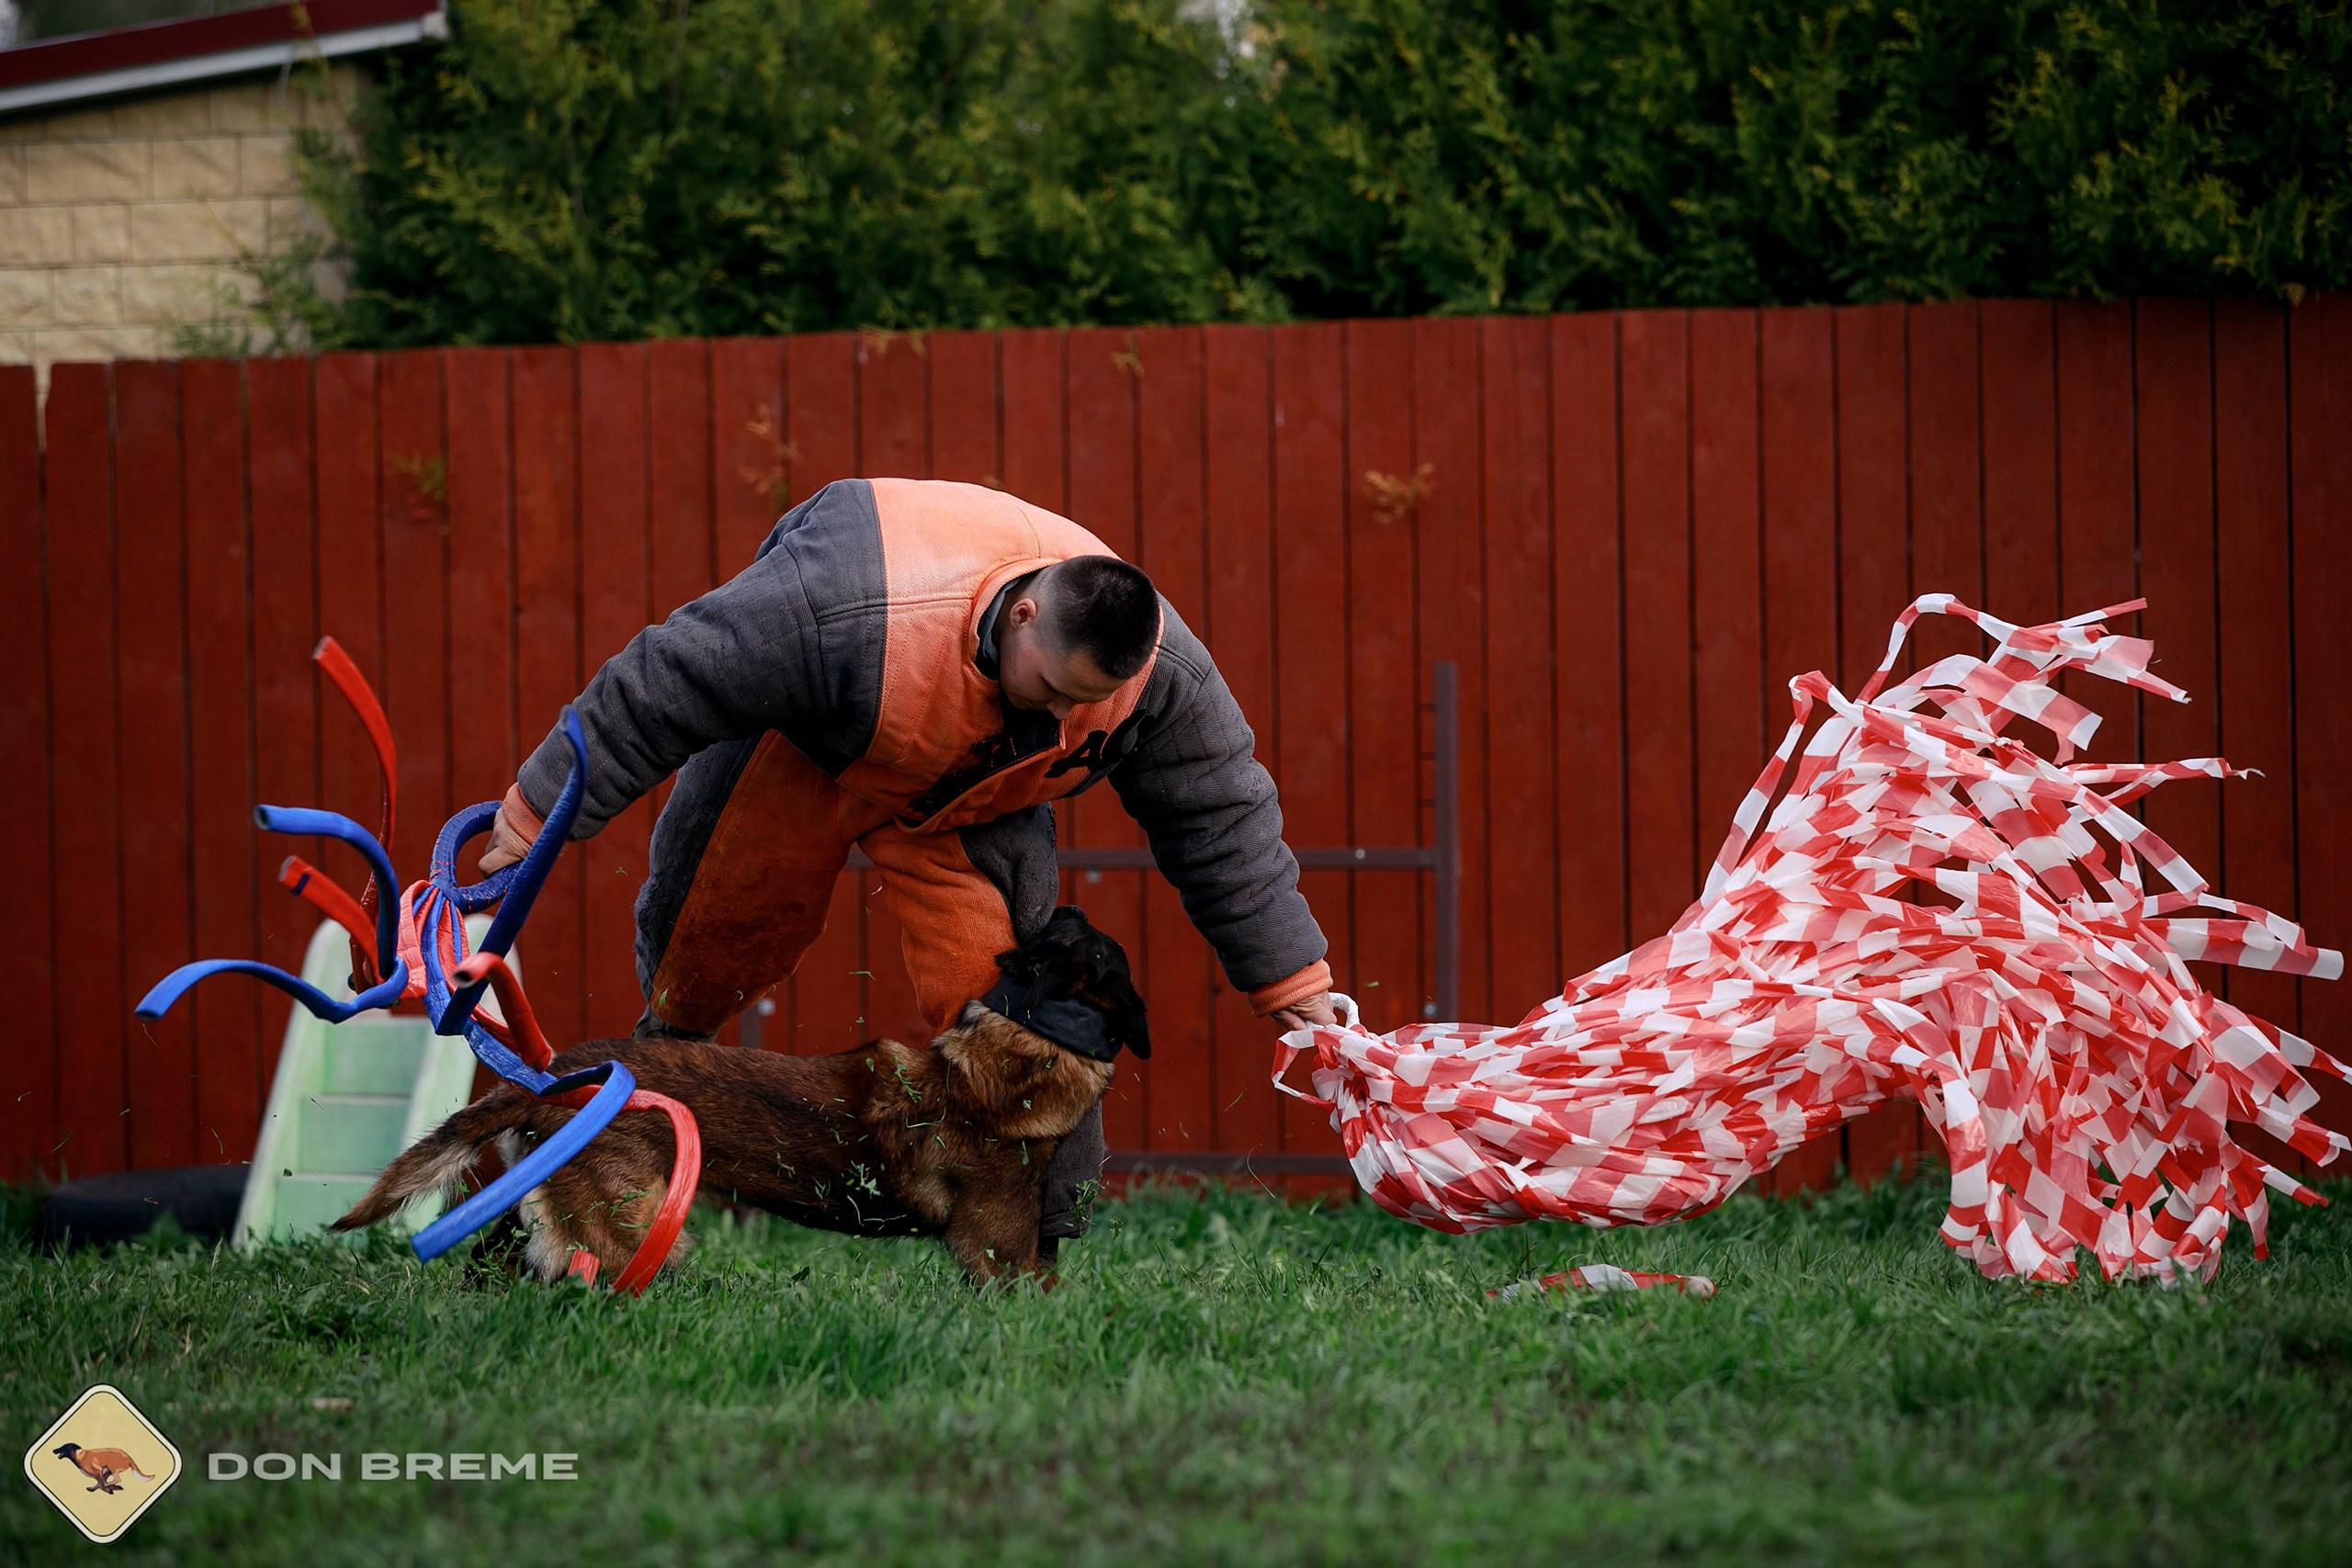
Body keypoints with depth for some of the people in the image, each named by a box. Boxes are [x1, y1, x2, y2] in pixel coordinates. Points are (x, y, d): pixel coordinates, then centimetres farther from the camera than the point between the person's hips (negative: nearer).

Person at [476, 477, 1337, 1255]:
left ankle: (1039, 1232, -9)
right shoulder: (853, 608, -45)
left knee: (998, 983, -16)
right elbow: (663, 684, -35)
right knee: (708, 933, 7)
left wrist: (1289, 974, -8)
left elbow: (1219, 813, -13)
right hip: (793, 755, -2)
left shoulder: (1161, 671, -31)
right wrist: (540, 812, -27)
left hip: (971, 794, 2)